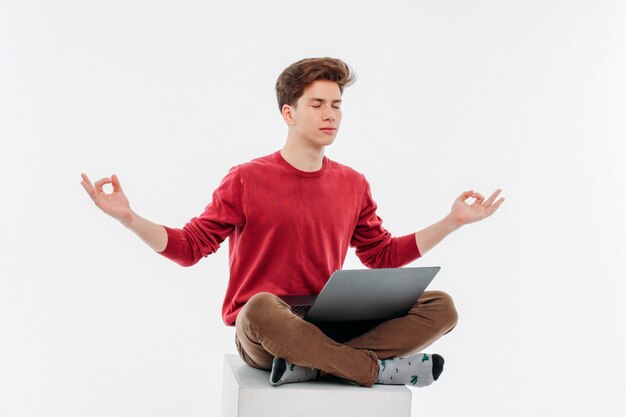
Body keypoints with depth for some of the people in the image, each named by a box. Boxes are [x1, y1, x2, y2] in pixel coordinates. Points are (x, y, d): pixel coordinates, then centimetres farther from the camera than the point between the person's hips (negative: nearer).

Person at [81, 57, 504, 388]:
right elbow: (189, 247, -1)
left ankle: (310, 365, -25)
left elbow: (384, 255, 19)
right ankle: (379, 368, -21)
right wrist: (130, 218, -15)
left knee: (441, 306, -14)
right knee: (262, 308, -42)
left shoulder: (354, 185, 10)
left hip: (329, 326, 5)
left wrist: (453, 221, 16)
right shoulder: (246, 180, -2)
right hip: (261, 336, -4)